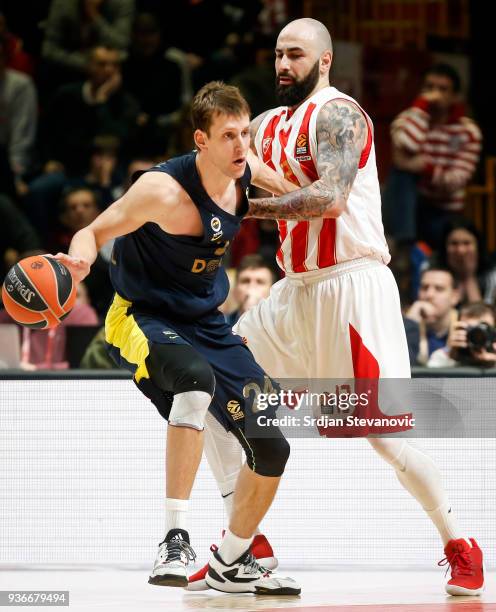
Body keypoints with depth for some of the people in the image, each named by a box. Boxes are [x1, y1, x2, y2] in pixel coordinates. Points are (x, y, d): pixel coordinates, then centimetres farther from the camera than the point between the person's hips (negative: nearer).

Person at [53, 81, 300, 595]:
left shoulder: (246, 168, -5)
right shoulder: (164, 190, -25)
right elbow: (95, 233, -19)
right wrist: (78, 259, -38)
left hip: (206, 324, 7)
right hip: (142, 318, -7)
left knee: (271, 449, 3)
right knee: (197, 378, -41)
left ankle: (232, 563, 28)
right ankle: (175, 537, -39)